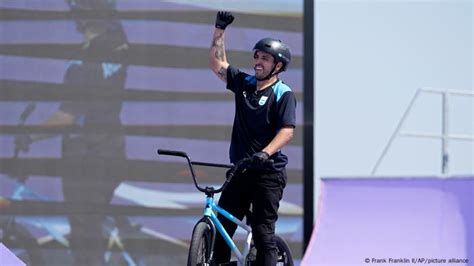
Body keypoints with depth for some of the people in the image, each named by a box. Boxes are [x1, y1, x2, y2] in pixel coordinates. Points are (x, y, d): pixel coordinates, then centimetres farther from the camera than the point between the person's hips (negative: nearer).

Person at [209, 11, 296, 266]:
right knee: (220, 228, 3)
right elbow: (217, 62, 14)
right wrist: (220, 29, 5)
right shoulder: (243, 83, 10)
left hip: (268, 172, -6)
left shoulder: (283, 94, -7)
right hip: (241, 170, 6)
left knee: (263, 233, -7)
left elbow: (287, 130, -18)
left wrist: (266, 152, -33)